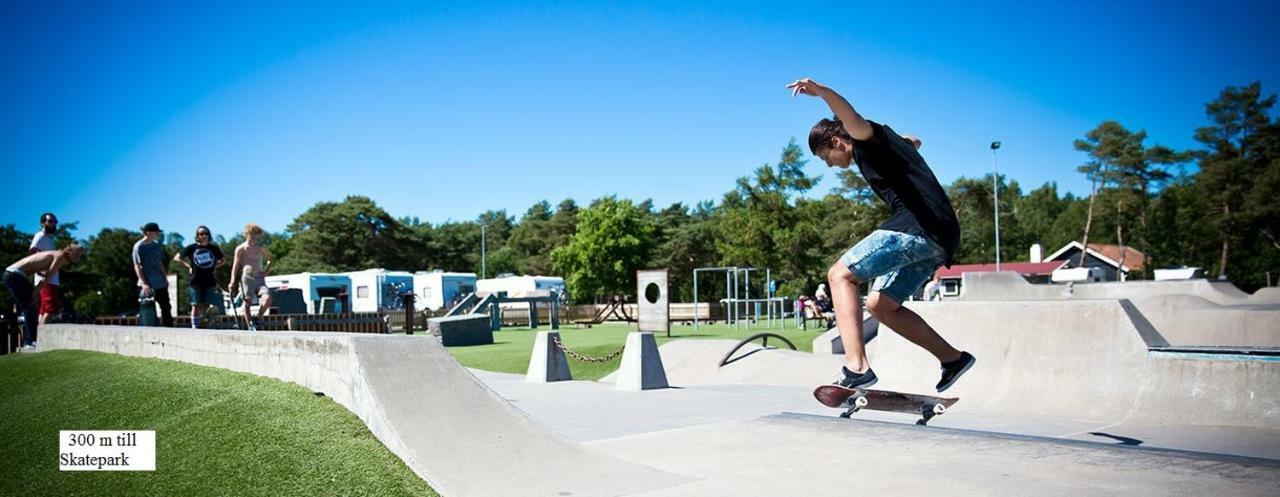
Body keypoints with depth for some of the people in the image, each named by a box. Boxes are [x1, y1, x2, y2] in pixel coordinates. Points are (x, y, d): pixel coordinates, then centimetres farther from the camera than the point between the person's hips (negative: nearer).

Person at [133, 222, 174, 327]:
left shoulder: (156, 245, 11)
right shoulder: (139, 246, -9)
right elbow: (137, 266, -12)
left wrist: (166, 278, 14)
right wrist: (144, 283, -20)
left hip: (161, 283, 7)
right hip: (148, 285, -7)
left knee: (166, 308, 10)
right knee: (150, 310, -4)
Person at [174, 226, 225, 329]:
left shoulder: (214, 248, 6)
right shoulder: (192, 248, 0)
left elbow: (223, 260, 19)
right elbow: (177, 257, 8)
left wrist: (214, 266, 3)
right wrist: (188, 265, -2)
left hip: (209, 281, 2)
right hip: (195, 281, -2)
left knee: (205, 305, 3)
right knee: (195, 305, -1)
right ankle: (195, 328, 3)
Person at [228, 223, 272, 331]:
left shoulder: (261, 248, 13)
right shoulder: (241, 249, 3)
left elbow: (270, 259, 29)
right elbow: (235, 265, -1)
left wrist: (265, 270, 11)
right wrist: (232, 282, -9)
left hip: (259, 278, 3)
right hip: (246, 278, -3)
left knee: (267, 298, -19)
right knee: (247, 302, -7)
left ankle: (258, 319, -1)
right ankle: (249, 325, 2)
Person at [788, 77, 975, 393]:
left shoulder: (871, 139, 2)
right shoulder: (888, 144, 29)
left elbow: (853, 120, -24)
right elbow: (913, 141, 54)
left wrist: (821, 91, -42)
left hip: (918, 227, -10)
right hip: (938, 238, 10)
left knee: (840, 275, -15)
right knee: (880, 304, 17)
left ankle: (857, 368, -30)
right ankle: (952, 358, 20)